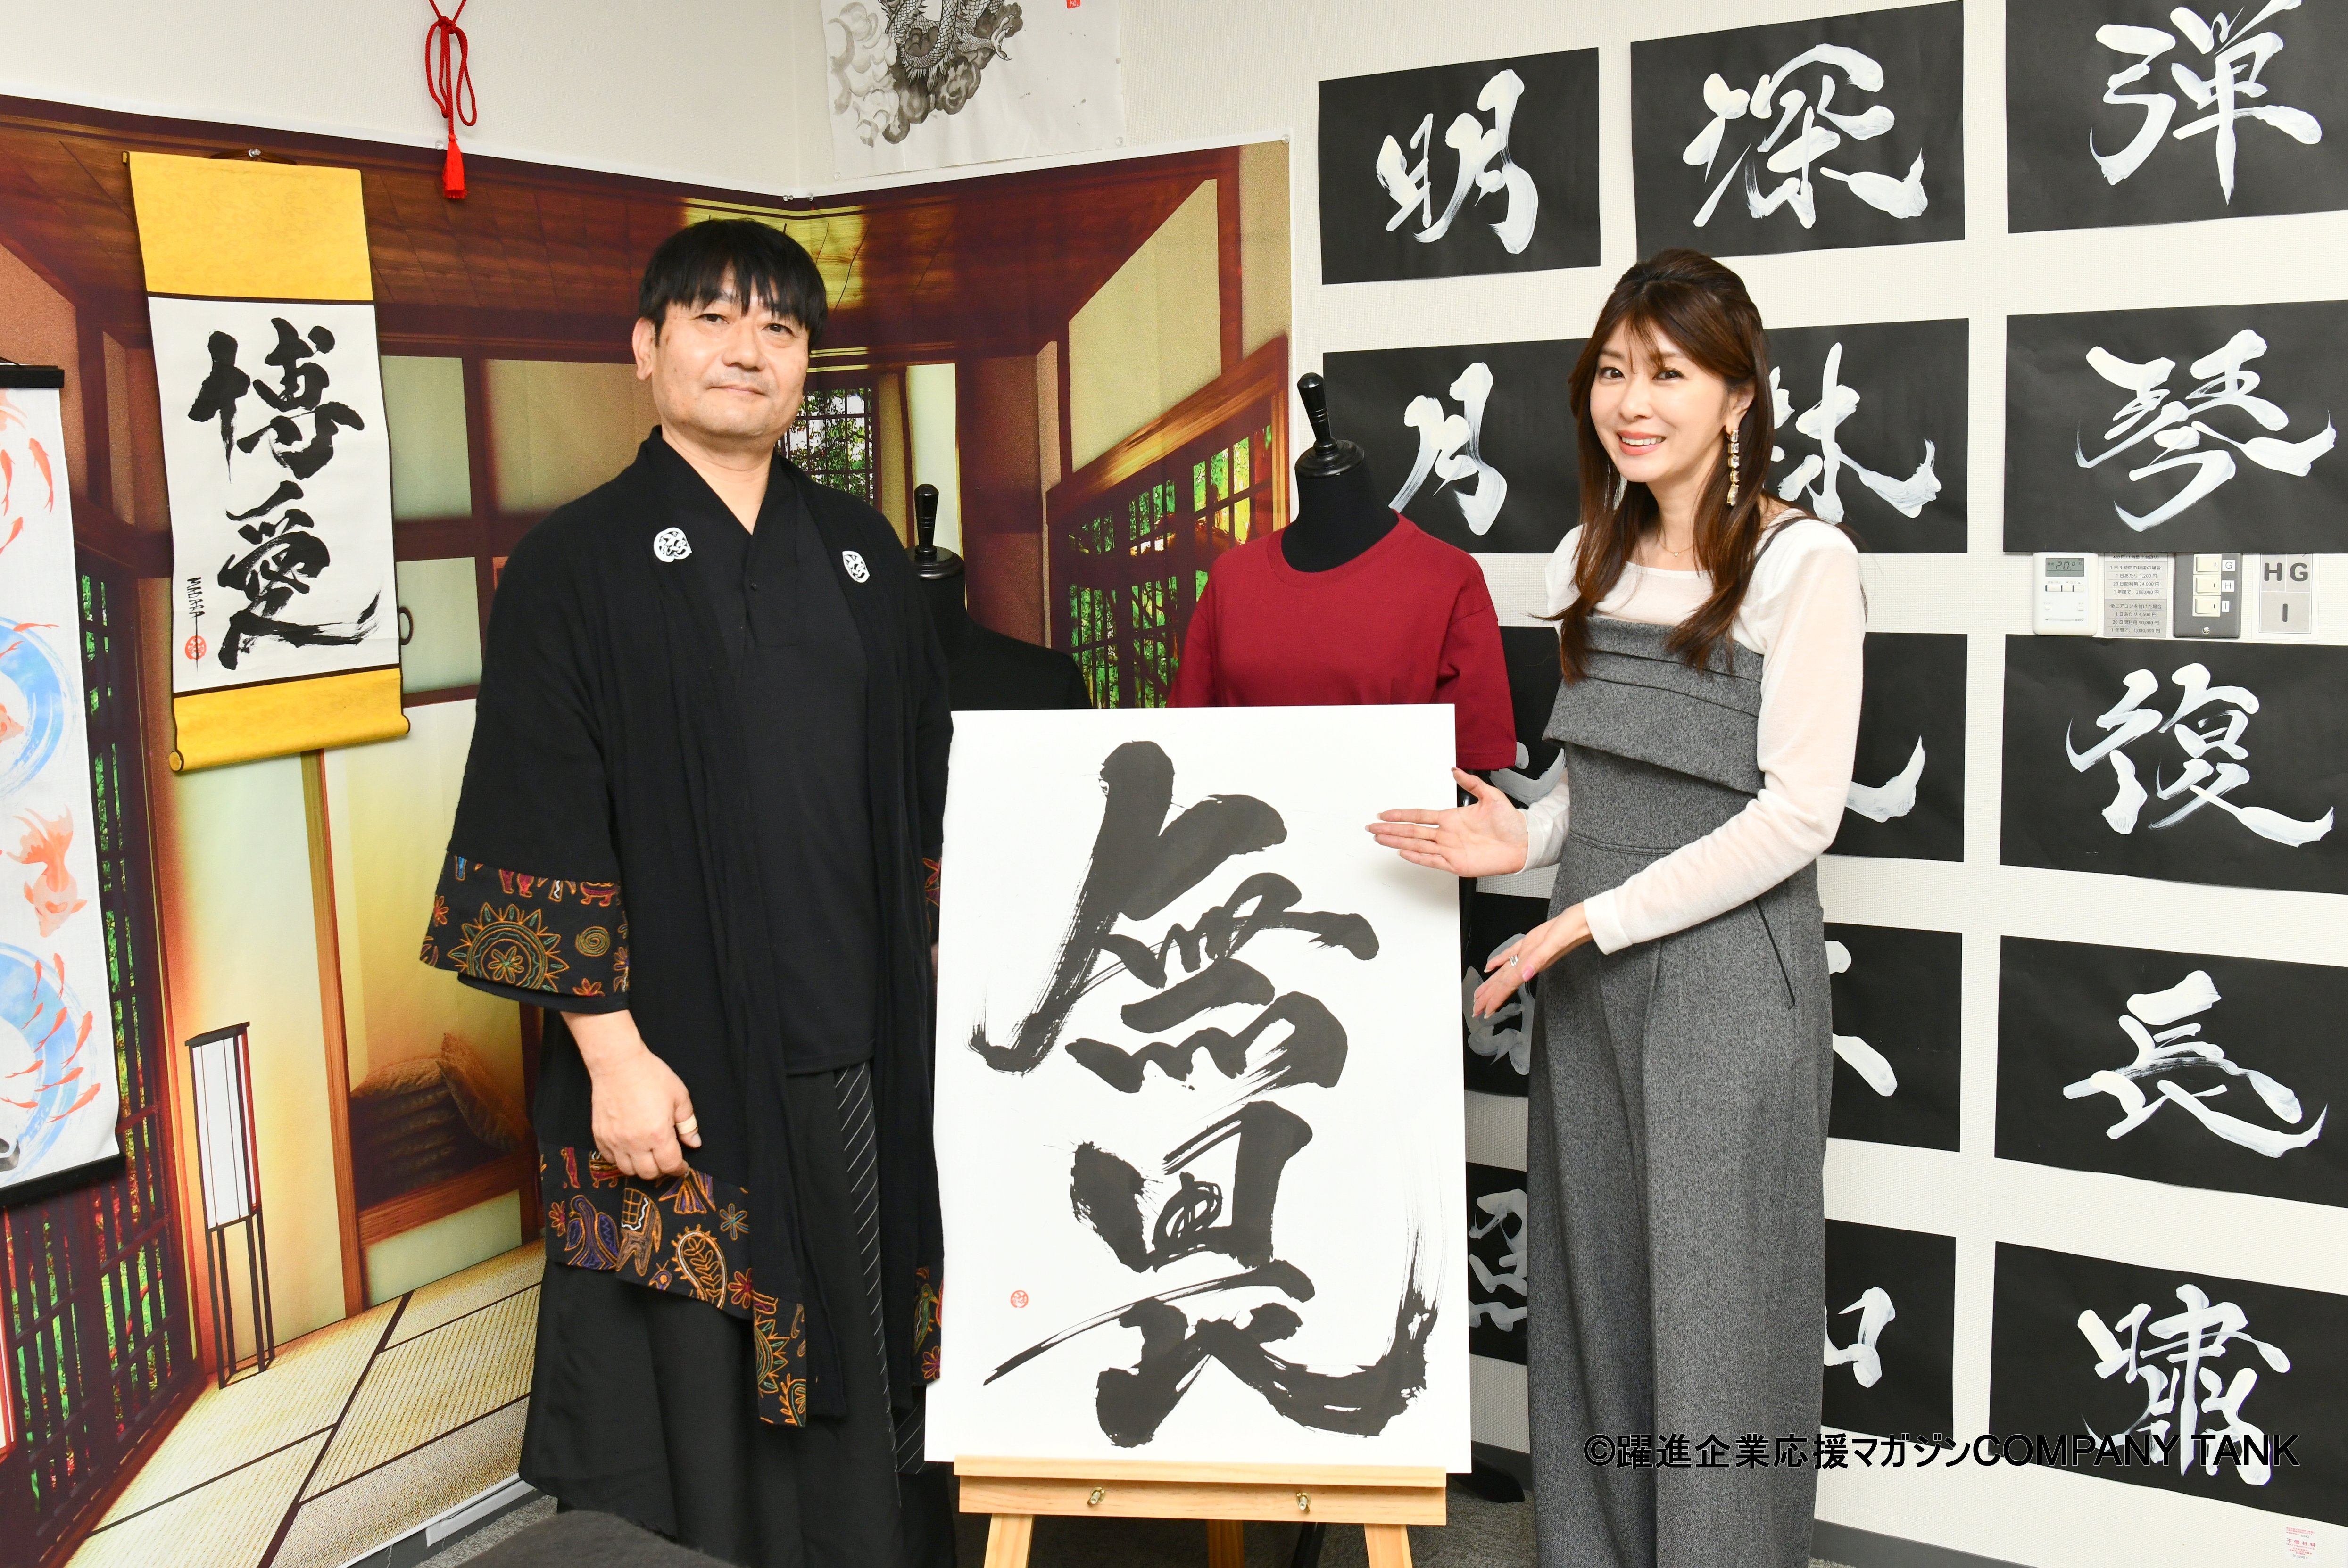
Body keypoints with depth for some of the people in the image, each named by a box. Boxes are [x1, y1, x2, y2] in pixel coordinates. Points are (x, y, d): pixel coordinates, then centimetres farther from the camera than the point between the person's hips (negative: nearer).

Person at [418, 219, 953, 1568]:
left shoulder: (862, 551, 11)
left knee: (859, 1372, 13)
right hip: (681, 1062, -4)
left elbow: (928, 789, 13)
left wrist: (938, 1002, 8)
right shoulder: (578, 565, -2)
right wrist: (613, 1051, -14)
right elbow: (541, 831, -7)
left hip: (868, 1051, 4)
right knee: (690, 1391, 4)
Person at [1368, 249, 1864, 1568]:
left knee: (1714, 1307, 3)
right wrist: (1525, 841, -2)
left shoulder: (1804, 562, -10)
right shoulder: (1591, 560, 10)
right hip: (1592, 972, 6)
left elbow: (1798, 815, -15)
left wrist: (1592, 919, -15)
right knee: (1592, 1284, 14)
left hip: (1727, 967, -6)